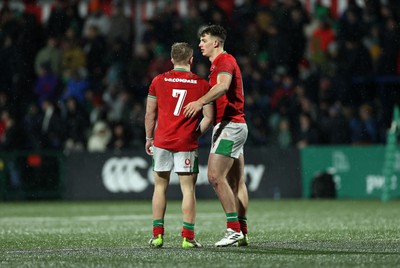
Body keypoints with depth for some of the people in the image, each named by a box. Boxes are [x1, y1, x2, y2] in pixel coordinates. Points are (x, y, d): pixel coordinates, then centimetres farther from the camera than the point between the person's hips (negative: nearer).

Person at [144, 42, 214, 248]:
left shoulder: (158, 81, 3)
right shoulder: (202, 84, 0)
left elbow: (150, 114, 6)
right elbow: (209, 117, -1)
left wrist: (149, 138, 17)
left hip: (162, 141, 2)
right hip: (186, 144, -2)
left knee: (160, 186, 11)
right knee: (188, 189, 1)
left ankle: (157, 235, 10)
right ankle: (188, 237, -3)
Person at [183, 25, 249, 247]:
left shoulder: (225, 60, -11)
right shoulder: (219, 63, 22)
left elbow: (223, 86, -32)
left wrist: (201, 101, -45)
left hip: (229, 125, -11)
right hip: (237, 125, 11)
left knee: (216, 176, -16)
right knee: (236, 182, 7)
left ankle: (234, 229, -17)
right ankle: (242, 233, 6)